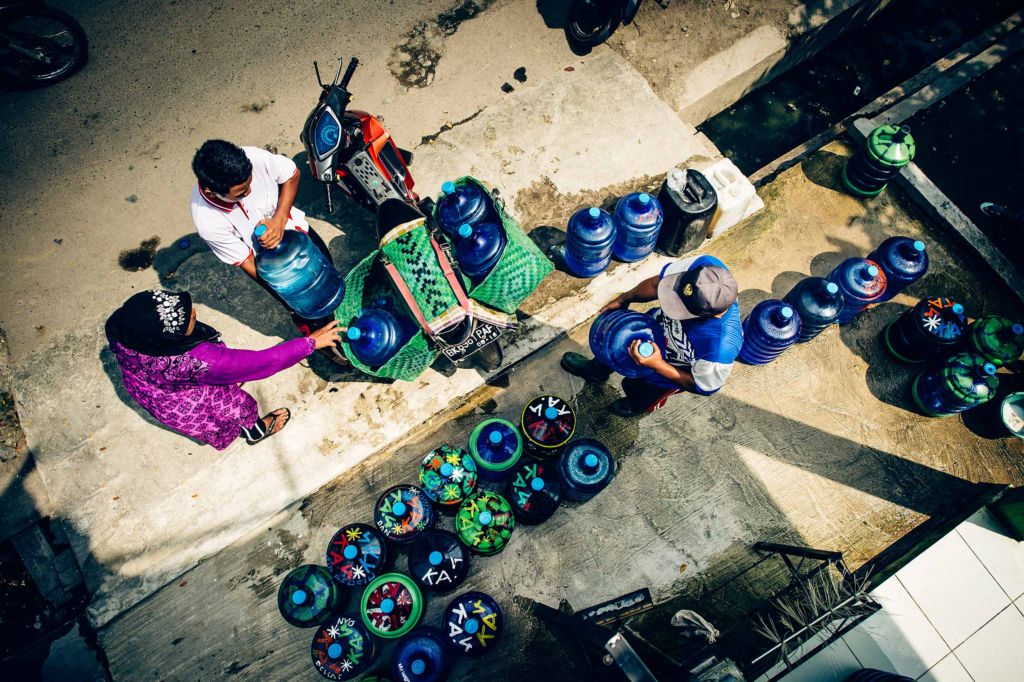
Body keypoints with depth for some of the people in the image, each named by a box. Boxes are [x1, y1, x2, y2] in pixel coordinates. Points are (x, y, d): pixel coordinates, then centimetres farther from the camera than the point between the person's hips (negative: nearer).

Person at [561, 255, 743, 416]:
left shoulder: (721, 349, -48)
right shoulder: (706, 265, -38)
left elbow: (703, 387, -26)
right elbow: (657, 282, -17)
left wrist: (657, 365, -34)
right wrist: (623, 299, -3)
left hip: (674, 371, -4)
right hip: (659, 324, 4)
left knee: (635, 386, 26)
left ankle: (642, 405, 66)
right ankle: (598, 370, 64)